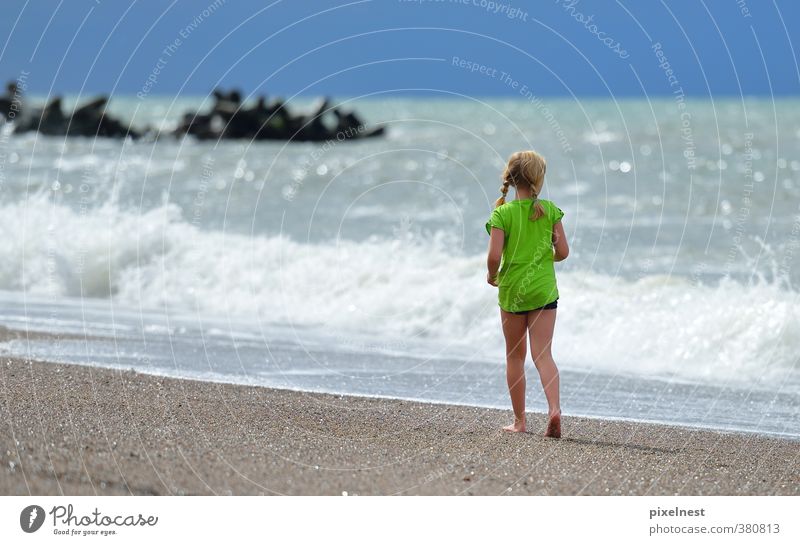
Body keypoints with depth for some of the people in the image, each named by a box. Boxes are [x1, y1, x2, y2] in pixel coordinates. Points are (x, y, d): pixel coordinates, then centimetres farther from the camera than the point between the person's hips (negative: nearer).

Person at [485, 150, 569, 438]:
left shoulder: (502, 213, -9)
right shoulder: (549, 210, -3)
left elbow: (494, 256, -15)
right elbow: (563, 251, -2)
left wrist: (492, 276, 5)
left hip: (512, 290, -1)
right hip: (543, 290, 1)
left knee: (515, 356, 12)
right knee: (542, 354, 0)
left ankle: (519, 420, 17)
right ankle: (554, 408, -23)